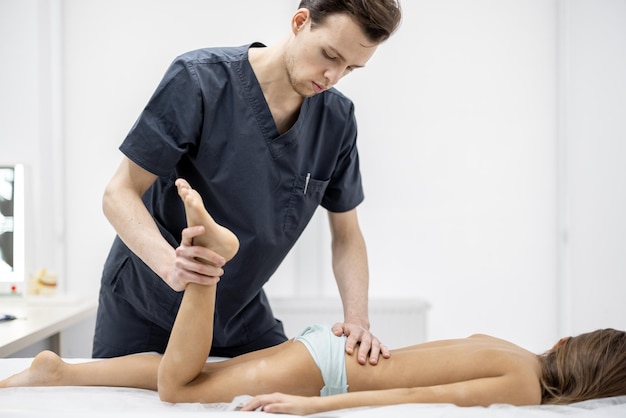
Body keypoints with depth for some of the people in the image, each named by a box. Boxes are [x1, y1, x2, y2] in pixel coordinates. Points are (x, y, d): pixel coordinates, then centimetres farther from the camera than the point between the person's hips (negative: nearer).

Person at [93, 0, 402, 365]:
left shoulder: (337, 119, -9)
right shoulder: (199, 80, -22)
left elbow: (347, 236, -1)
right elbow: (120, 194, -20)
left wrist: (357, 319, -17)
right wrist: (169, 264, -38)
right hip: (146, 307, -3)